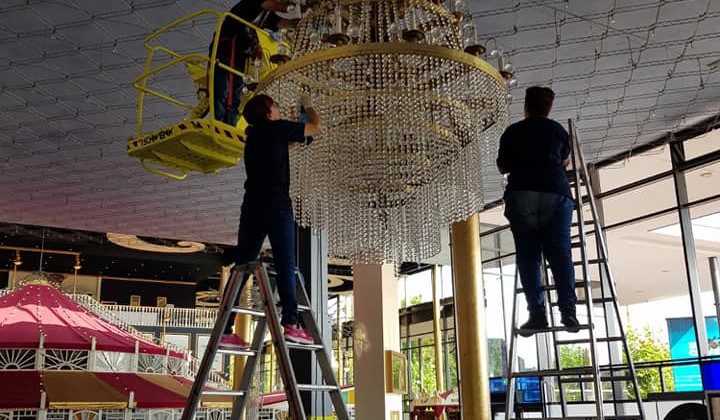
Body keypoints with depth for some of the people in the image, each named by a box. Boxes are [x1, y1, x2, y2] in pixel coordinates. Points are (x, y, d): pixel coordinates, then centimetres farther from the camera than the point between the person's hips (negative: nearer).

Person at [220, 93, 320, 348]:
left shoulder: (254, 135, 23)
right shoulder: (277, 128, 4)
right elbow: (315, 127, 17)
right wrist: (308, 106, 33)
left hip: (252, 206, 7)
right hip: (276, 205, -7)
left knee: (241, 266, 3)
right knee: (285, 263, -10)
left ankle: (225, 330, 0)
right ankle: (290, 323, -20)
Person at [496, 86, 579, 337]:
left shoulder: (512, 132, 13)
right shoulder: (558, 130, 16)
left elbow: (503, 167, 21)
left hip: (521, 194, 0)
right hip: (556, 193, 1)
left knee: (528, 256, 0)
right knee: (560, 253, -1)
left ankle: (537, 314, -7)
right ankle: (568, 311, -11)